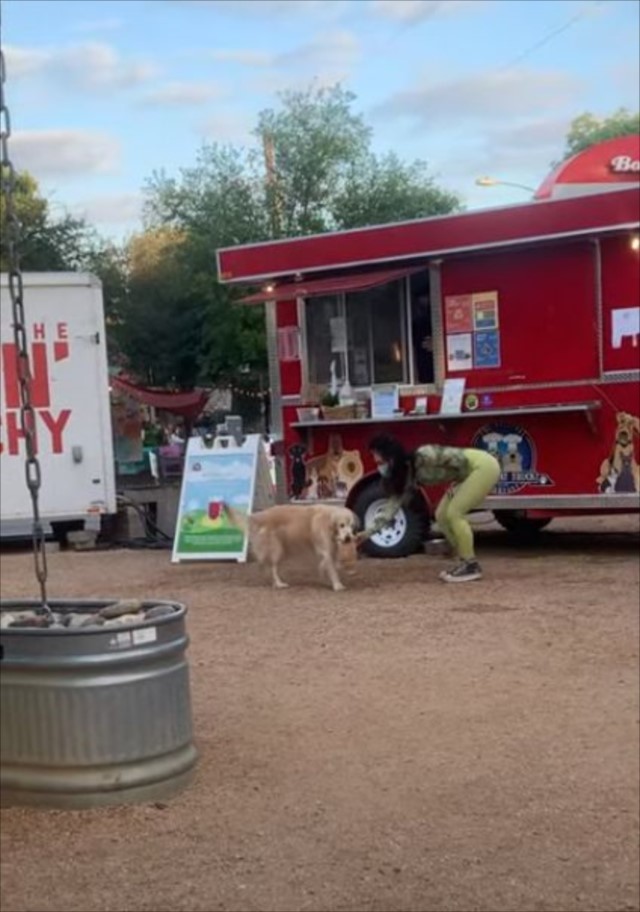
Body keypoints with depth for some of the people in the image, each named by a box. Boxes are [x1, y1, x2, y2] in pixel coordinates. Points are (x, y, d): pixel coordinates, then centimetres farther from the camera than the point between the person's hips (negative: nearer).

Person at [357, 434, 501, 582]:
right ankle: (465, 563, 14)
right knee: (442, 515, 6)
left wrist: (457, 486, -7)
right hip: (470, 472, 9)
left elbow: (459, 459, -22)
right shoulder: (409, 476, 1)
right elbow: (393, 505, 2)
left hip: (484, 466, -9)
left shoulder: (423, 457, -26)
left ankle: (472, 566, -4)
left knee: (453, 513, -14)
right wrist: (368, 533, -2)